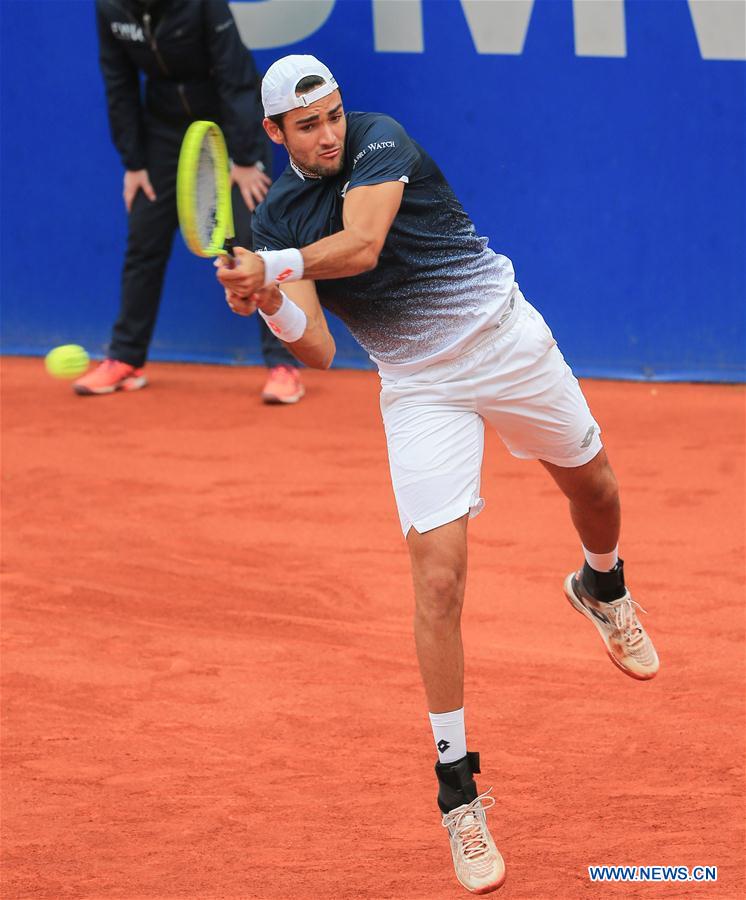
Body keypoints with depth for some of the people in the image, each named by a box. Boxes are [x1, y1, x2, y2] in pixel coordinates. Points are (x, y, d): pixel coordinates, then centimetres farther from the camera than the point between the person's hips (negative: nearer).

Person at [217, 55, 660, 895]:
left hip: (505, 336, 0)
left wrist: (271, 269, -39)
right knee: (437, 575, -13)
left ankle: (602, 588, 60)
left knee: (592, 486, 20)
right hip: (419, 386, 0)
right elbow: (319, 349, -13)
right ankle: (457, 792, -5)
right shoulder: (274, 221, -4)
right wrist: (271, 306, -32)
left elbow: (360, 246, -29)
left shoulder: (379, 139, -12)